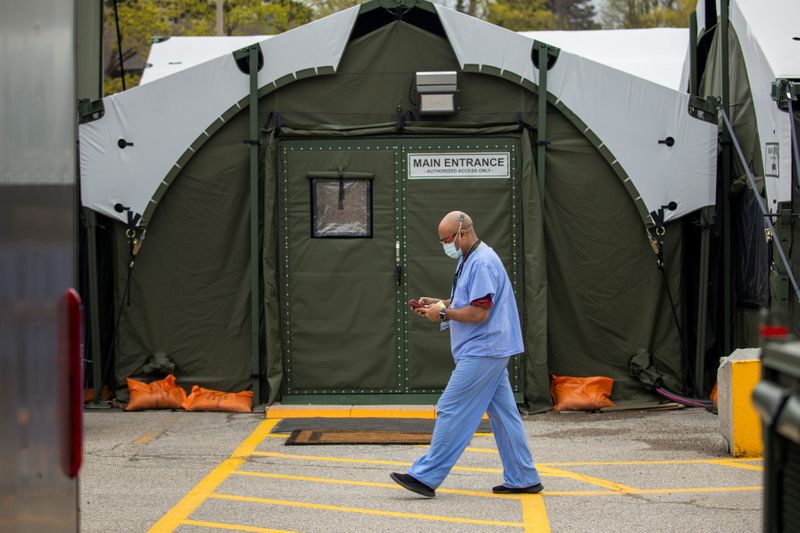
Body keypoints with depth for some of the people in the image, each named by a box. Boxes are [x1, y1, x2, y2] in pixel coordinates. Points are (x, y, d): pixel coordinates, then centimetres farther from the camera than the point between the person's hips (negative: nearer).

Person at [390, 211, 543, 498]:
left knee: (451, 411, -9)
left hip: (481, 354, -11)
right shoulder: (469, 260, 16)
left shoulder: (482, 263, -18)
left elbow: (479, 313, -23)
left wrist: (443, 312, -13)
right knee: (503, 413, 11)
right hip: (490, 352, 11)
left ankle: (426, 476, -7)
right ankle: (523, 479, 14)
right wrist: (438, 303, 10)